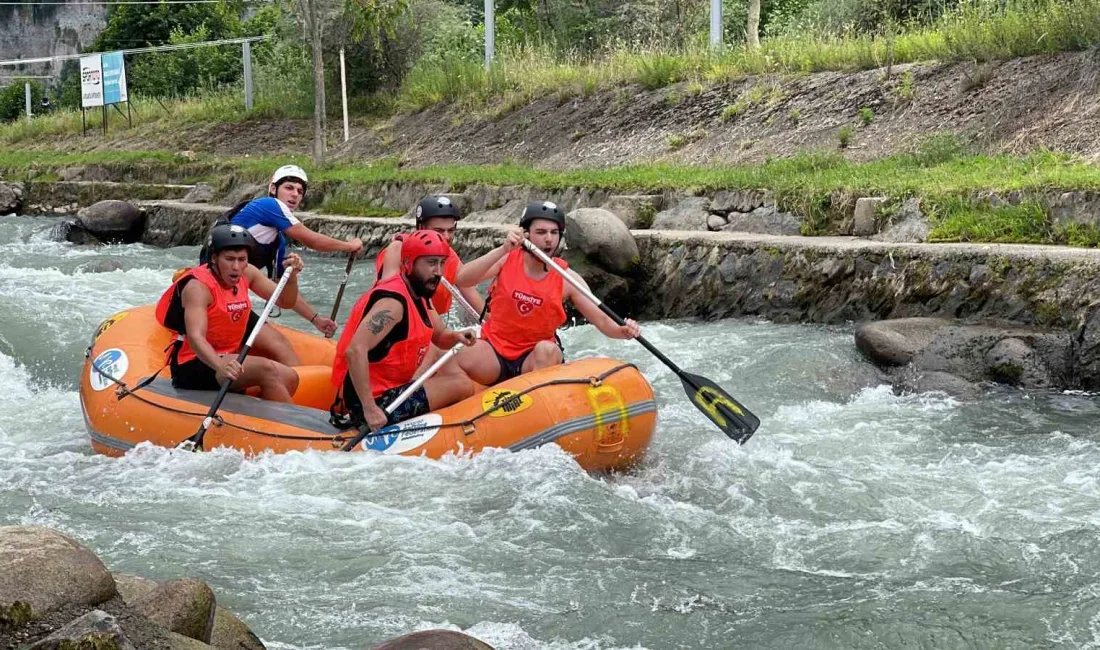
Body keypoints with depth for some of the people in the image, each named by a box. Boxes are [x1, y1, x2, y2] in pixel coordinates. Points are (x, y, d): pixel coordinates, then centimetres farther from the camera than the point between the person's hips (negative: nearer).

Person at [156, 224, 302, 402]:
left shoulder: (247, 273, 3)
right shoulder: (198, 287, -19)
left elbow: (285, 301, 8)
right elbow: (195, 337, -33)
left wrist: (291, 276, -14)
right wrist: (220, 366, -52)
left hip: (228, 360, 8)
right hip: (193, 368, -8)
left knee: (289, 379, -7)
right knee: (266, 369, -27)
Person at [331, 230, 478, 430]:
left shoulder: (420, 297, 10)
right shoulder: (393, 301, -20)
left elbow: (439, 337, 23)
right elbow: (355, 351, -31)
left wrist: (455, 337, -2)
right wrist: (369, 409, -33)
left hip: (391, 390, 10)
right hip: (375, 401, -10)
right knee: (462, 386, -11)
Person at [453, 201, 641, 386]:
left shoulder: (567, 278, -4)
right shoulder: (507, 260, -5)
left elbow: (601, 320, -7)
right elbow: (461, 280, -20)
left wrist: (622, 331, -30)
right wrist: (502, 250, -30)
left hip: (537, 357, 1)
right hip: (494, 351, 0)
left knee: (547, 350, -34)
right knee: (462, 363, -31)